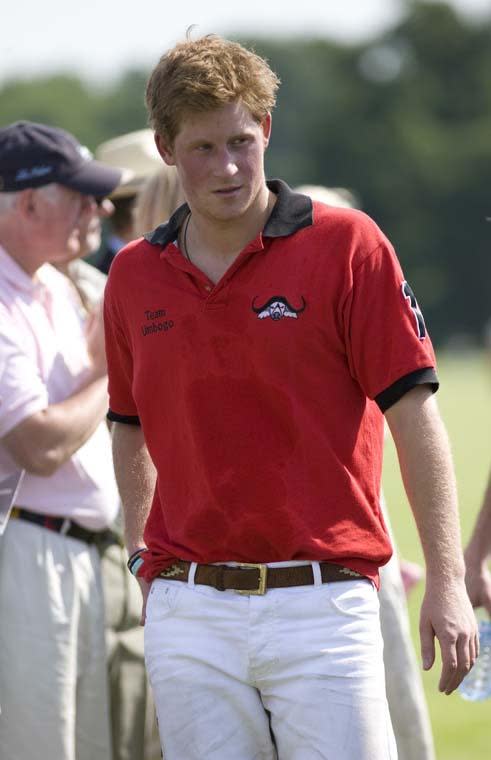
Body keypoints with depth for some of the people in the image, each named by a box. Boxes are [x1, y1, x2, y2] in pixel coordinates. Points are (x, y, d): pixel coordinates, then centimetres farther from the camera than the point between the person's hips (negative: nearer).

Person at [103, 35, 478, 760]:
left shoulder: (347, 246, -3)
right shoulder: (134, 277, 8)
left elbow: (412, 409, -5)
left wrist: (447, 579, -10)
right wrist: (139, 550, 16)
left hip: (324, 606, -3)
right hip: (187, 612, 3)